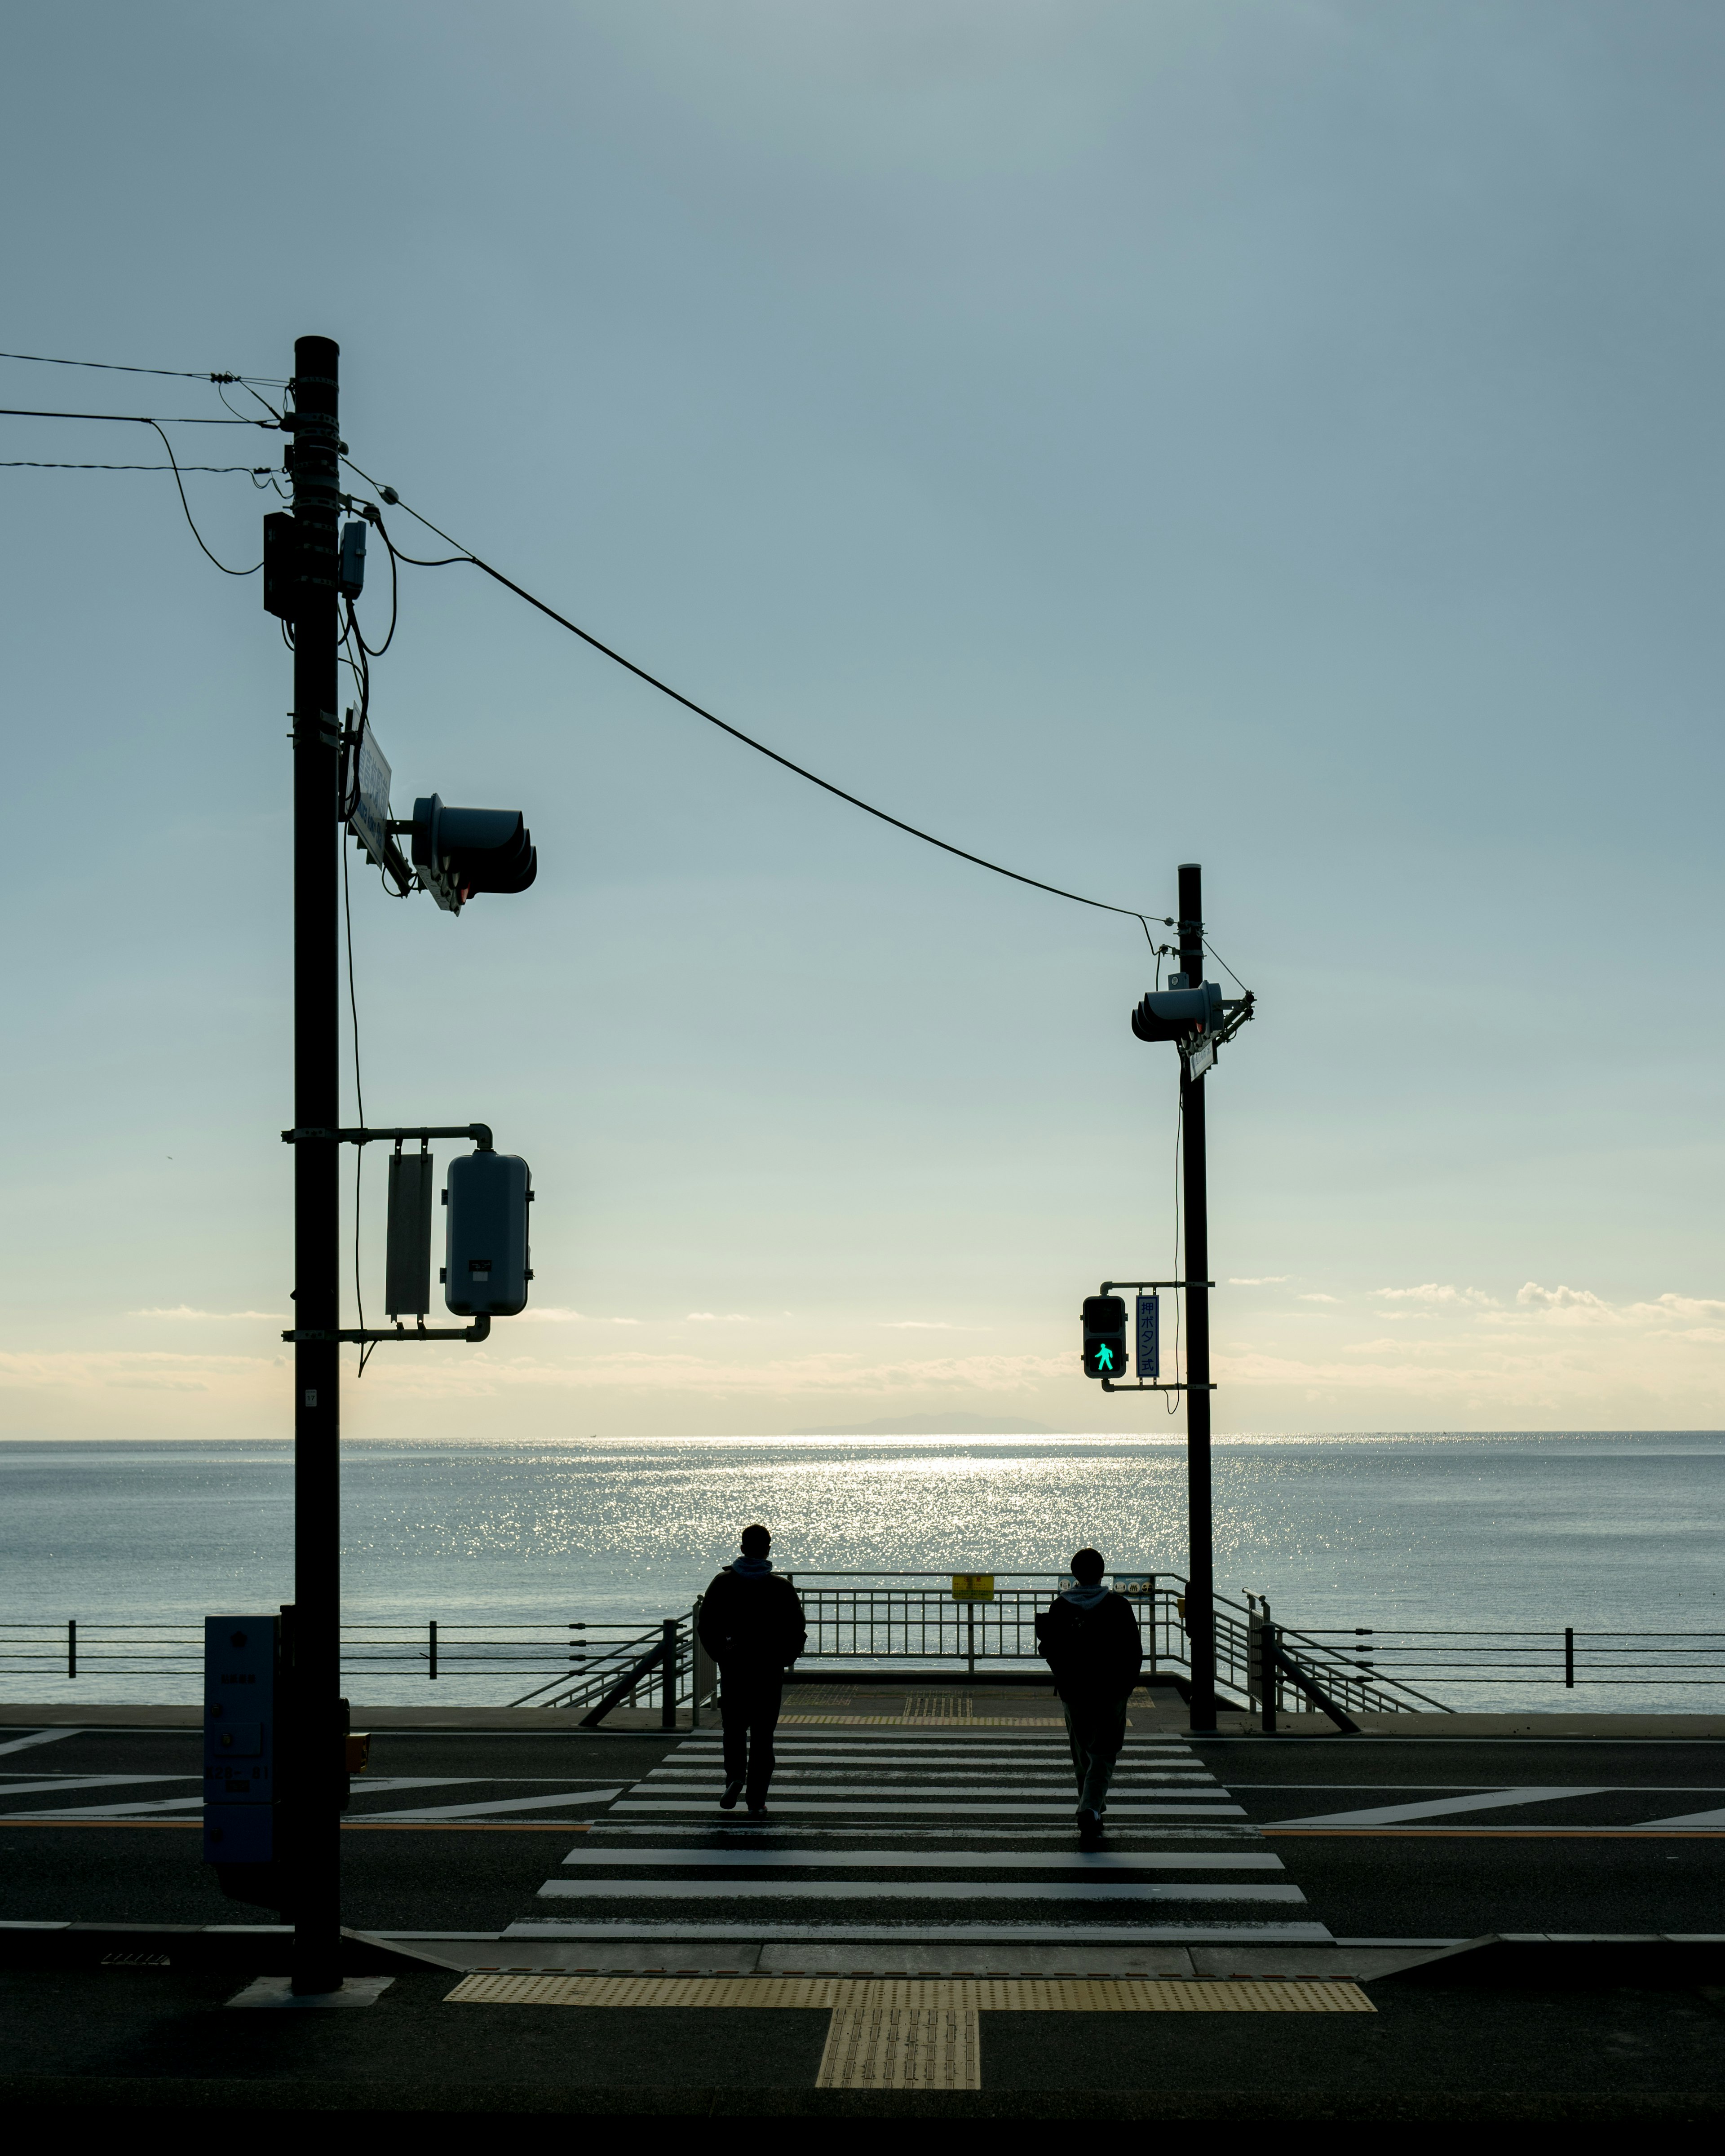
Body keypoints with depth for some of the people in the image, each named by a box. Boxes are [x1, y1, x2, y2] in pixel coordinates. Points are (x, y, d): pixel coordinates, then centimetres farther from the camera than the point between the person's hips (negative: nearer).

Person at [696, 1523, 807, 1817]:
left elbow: (707, 1627, 0)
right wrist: (783, 1661, 11)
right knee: (763, 1736, 5)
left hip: (733, 1669, 0)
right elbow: (798, 1632, -2)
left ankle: (735, 1776, -7)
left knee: (734, 1728, 17)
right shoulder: (781, 1588, -3)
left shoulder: (723, 1583, -1)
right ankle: (757, 1802, 2)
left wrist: (722, 1657, 11)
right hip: (770, 1671, 0)